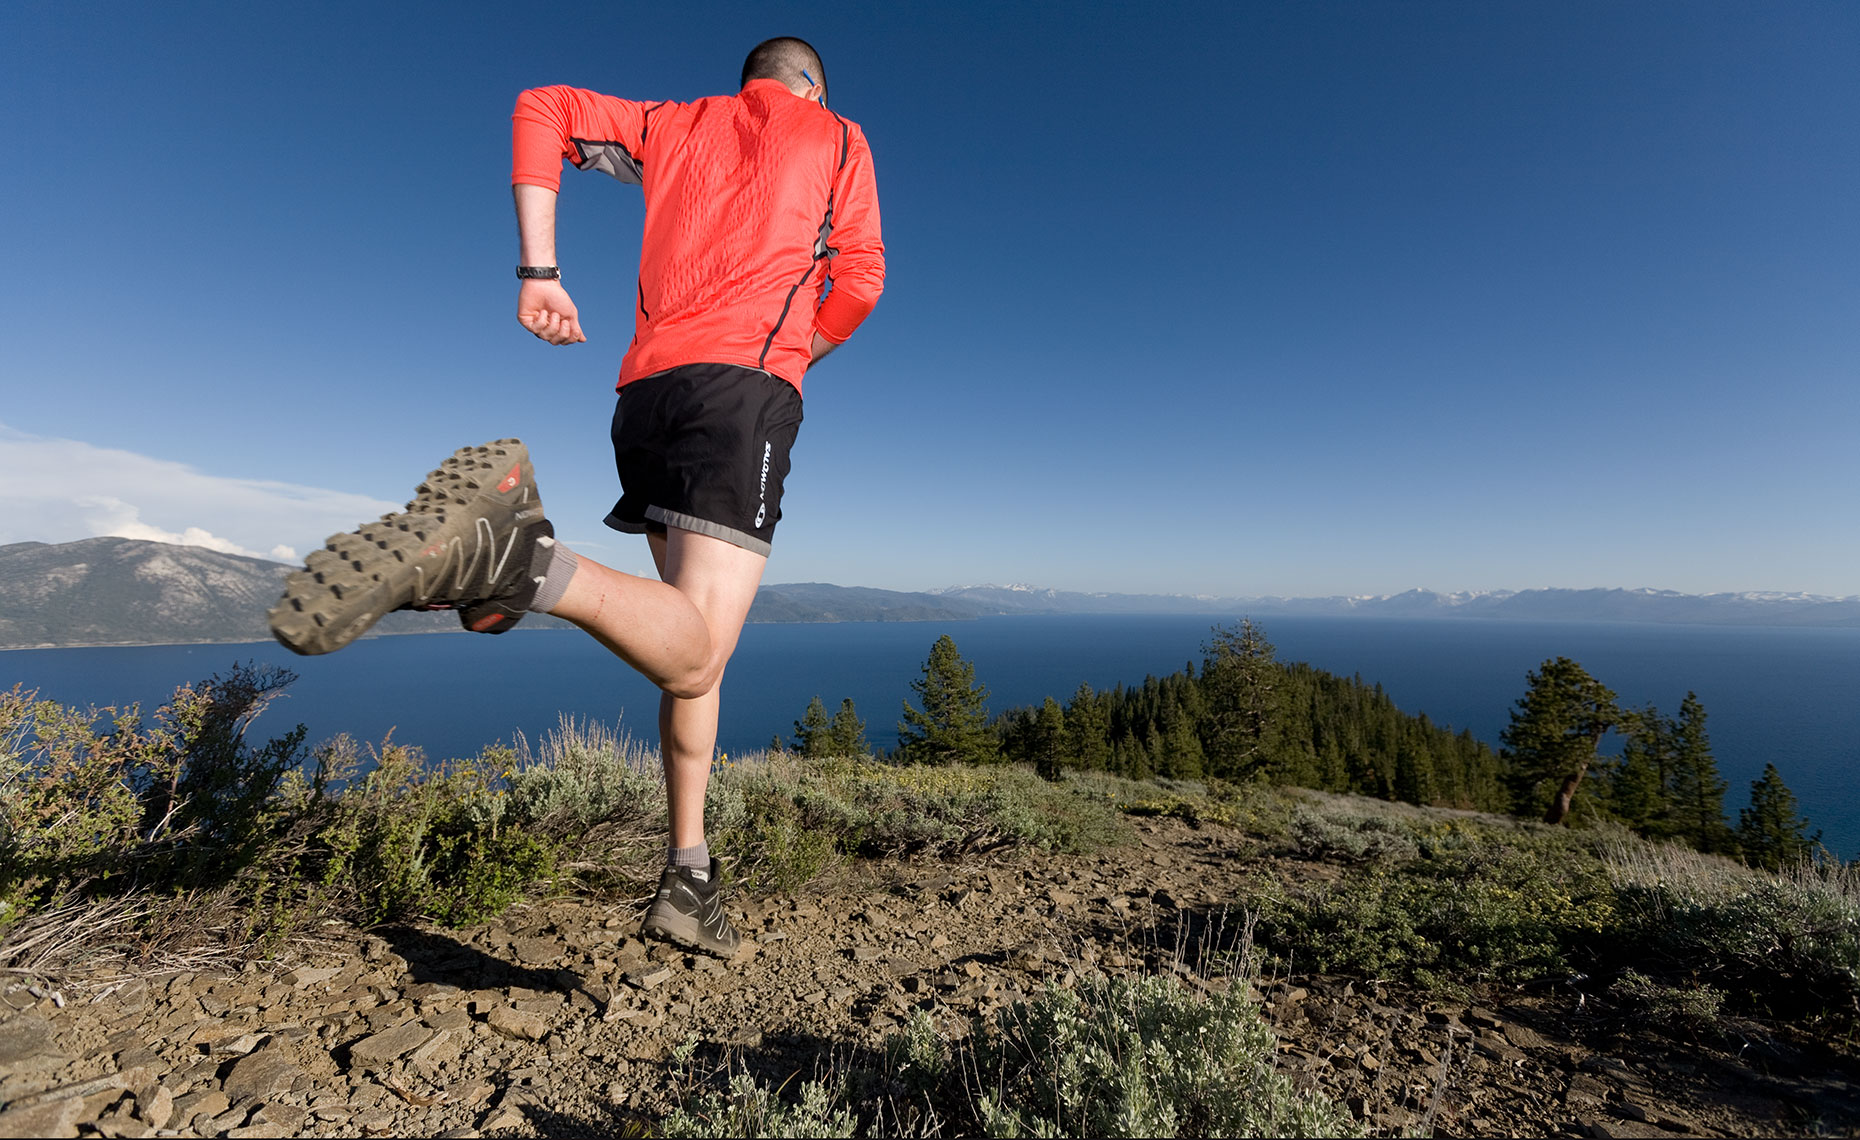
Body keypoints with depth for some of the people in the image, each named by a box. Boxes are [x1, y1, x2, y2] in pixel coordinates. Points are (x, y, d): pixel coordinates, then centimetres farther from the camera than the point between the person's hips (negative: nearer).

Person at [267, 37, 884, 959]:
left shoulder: (673, 125, 32)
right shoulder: (835, 133, 22)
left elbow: (543, 109, 21)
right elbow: (858, 282, 11)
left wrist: (539, 272, 11)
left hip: (645, 386, 6)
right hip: (745, 378, -5)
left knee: (694, 649, 10)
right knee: (689, 658, -19)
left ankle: (689, 876, 9)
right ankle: (507, 550, -44)